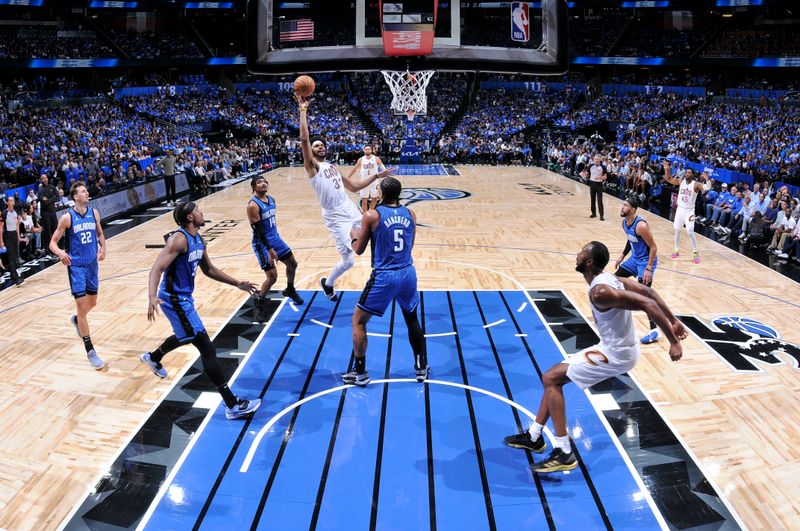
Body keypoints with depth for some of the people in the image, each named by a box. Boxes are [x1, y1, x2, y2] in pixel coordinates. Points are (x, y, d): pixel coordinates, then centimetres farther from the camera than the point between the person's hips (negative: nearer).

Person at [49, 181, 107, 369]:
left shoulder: (94, 213, 0)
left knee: (92, 302, 18)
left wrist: (103, 248, -5)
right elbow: (52, 242, -9)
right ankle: (90, 350, 3)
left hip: (92, 264, 5)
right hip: (76, 266, -5)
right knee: (82, 306, -4)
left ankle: (76, 320, 52)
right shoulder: (67, 218, -13)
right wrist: (60, 252, -30)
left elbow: (100, 234, 15)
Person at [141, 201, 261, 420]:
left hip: (184, 297, 10)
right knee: (207, 348, -12)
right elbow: (157, 269, -29)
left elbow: (209, 269, 18)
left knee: (187, 336, 36)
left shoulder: (198, 240, 6)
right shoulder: (179, 239, -22)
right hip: (174, 300, -10)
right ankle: (233, 405, -10)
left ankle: (153, 358, 64)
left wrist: (237, 284, 14)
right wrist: (152, 297, -45)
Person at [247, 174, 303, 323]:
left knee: (292, 263, 19)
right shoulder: (253, 205, -21)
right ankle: (259, 302, 9)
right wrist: (269, 249, -26)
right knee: (272, 276, -13)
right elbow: (258, 229, -23)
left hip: (275, 238, 9)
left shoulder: (271, 200, 5)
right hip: (262, 243, -9)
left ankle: (290, 290, 43)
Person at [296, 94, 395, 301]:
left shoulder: (333, 167, 17)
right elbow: (304, 138, -20)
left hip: (351, 211, 8)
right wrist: (303, 109, -18)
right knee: (348, 260, -6)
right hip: (335, 217, -7)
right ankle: (327, 283, 22)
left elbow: (355, 186, 22)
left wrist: (377, 176, 19)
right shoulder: (312, 166, -5)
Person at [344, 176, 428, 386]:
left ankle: (360, 373, 15)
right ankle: (422, 368, 29)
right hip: (408, 273, 5)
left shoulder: (371, 215, -8)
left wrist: (353, 236, 21)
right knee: (412, 320, 24)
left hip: (384, 276, -4)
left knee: (358, 321, 12)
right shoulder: (410, 214, 5)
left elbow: (359, 250, 1)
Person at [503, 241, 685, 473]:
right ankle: (534, 437, 25)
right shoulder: (608, 278, 4)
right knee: (553, 377, 14)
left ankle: (563, 453, -6)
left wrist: (673, 341, -26)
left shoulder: (599, 292, -26)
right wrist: (673, 321, 13)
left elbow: (647, 304, -30)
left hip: (616, 354, -10)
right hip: (616, 347, 10)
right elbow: (649, 293, 8)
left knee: (551, 379, -8)